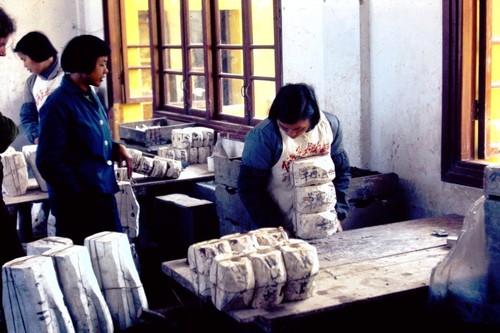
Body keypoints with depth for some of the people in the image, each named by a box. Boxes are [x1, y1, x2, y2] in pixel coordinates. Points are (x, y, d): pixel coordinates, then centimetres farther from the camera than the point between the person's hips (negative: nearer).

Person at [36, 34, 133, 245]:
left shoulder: (91, 97, 10)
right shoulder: (59, 105, -14)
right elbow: (48, 162, -16)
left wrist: (117, 148, 4)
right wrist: (81, 199, -16)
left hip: (105, 196, 8)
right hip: (77, 204, -8)